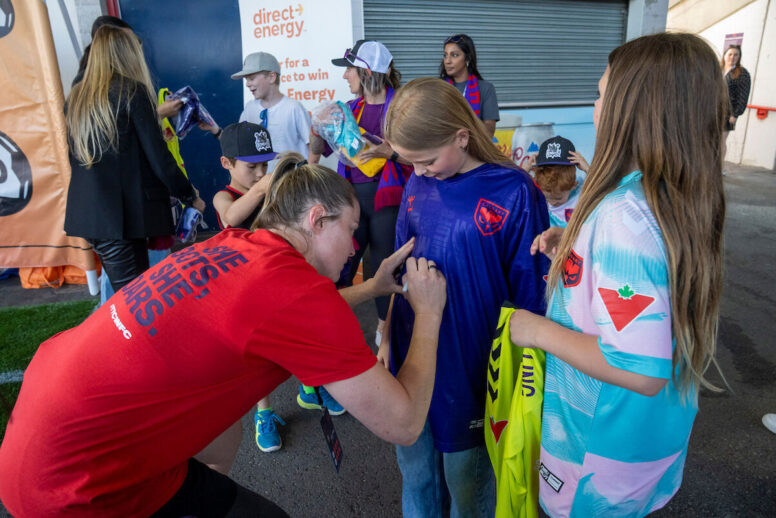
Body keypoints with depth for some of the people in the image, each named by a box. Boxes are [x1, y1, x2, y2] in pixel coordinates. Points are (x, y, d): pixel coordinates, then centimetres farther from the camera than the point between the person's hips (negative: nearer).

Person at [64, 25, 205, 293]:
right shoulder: (132, 91, -6)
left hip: (85, 212, 7)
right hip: (123, 216, -7)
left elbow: (76, 156, 18)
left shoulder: (76, 97, 13)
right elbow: (158, 157, -8)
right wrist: (190, 196, 3)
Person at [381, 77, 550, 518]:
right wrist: (387, 339, 12)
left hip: (472, 371, -4)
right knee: (416, 477, 23)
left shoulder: (515, 193, -15)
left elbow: (529, 299, -10)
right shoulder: (419, 186, 0)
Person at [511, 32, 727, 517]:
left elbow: (641, 370, -35)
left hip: (607, 442, -7)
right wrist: (573, 245, 1)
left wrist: (539, 330, -23)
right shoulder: (684, 200, -5)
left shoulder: (622, 216, -34)